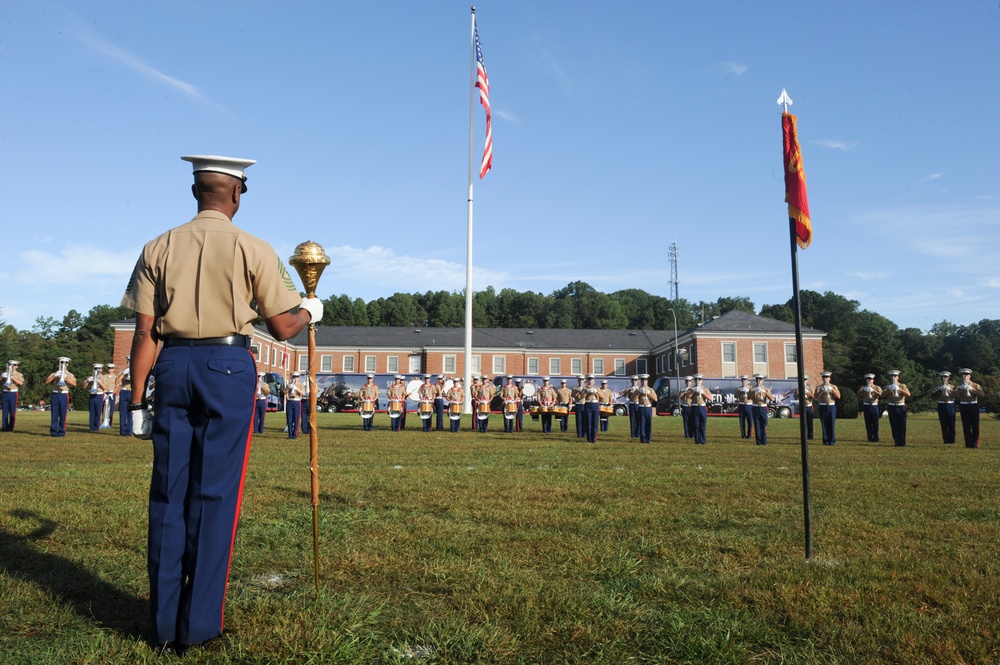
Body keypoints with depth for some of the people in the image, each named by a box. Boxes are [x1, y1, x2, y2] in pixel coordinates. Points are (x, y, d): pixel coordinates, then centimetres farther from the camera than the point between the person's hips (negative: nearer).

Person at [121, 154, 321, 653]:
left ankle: (165, 625, 18)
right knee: (214, 493, 4)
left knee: (168, 492, 10)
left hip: (173, 366, 3)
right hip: (228, 367, -3)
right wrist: (309, 311, 21)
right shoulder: (252, 250, -2)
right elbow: (281, 328, 0)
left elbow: (144, 333, 3)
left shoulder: (159, 248, 7)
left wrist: (138, 399, 7)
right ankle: (198, 624, 11)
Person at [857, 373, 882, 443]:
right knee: (868, 423, 0)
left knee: (875, 423, -1)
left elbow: (881, 395, -9)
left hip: (874, 406, -1)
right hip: (866, 406, 1)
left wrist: (874, 391, -21)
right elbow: (858, 395, -1)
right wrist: (863, 390, -16)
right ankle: (870, 438, 4)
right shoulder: (863, 387, 10)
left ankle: (875, 438, 5)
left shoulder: (877, 388, 6)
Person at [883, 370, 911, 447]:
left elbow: (908, 394, -6)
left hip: (901, 407, 0)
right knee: (894, 426, -1)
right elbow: (883, 395, -7)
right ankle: (896, 441, 6)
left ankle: (902, 442, 5)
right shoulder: (887, 387, 9)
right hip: (892, 407, 0)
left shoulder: (902, 386, 9)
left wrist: (899, 389, -17)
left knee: (902, 426, -1)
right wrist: (889, 389, -20)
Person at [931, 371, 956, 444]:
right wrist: (939, 391, -14)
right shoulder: (938, 388, 9)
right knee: (944, 425, 0)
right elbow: (932, 396, -5)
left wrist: (948, 390, -16)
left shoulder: (952, 387, 8)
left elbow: (955, 396, -8)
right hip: (941, 406, 0)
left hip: (950, 405, 0)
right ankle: (946, 440, 5)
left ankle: (951, 440, 6)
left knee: (951, 424, -1)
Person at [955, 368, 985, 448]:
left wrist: (971, 389, -16)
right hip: (964, 406, 0)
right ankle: (968, 444, 2)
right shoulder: (959, 386, 7)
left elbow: (983, 395, -9)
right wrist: (961, 388, -24)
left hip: (974, 406, 0)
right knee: (966, 426, -2)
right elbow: (954, 395, -11)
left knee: (975, 426, -2)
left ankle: (975, 443, 4)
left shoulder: (976, 386, 7)